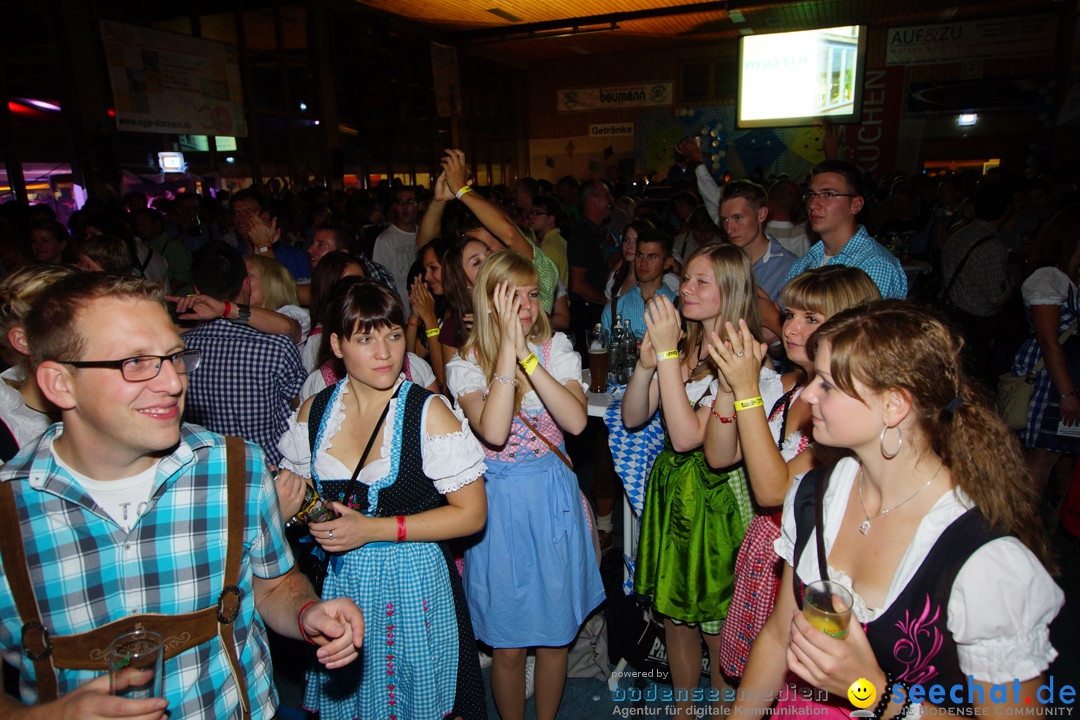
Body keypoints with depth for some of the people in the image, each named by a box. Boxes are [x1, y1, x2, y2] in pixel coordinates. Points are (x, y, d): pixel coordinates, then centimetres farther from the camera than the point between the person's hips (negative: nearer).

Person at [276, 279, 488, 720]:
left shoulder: (428, 412, -14)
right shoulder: (314, 412, 0)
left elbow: (472, 514, -14)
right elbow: (297, 496, 15)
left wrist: (373, 528, -19)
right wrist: (285, 510, -9)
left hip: (412, 585, -3)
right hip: (337, 585, 4)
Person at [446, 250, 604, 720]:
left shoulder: (556, 349, -3)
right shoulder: (467, 364, -9)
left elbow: (576, 421, -20)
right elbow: (493, 432, -28)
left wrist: (528, 355, -26)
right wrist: (508, 346, -27)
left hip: (552, 501, 2)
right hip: (498, 503, -2)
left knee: (555, 633, 17)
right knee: (508, 644, 10)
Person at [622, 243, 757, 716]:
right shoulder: (686, 345, 3)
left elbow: (688, 436, -26)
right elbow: (633, 418, 2)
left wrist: (667, 354, -26)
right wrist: (646, 364, -15)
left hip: (717, 496, -6)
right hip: (671, 487, 6)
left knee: (718, 625, 12)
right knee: (675, 616, 20)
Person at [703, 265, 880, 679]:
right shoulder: (786, 385, 1)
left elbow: (773, 490, -25)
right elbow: (718, 455, 0)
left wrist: (749, 391, -27)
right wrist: (731, 384, -13)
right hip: (765, 546, 6)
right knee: (749, 678, 19)